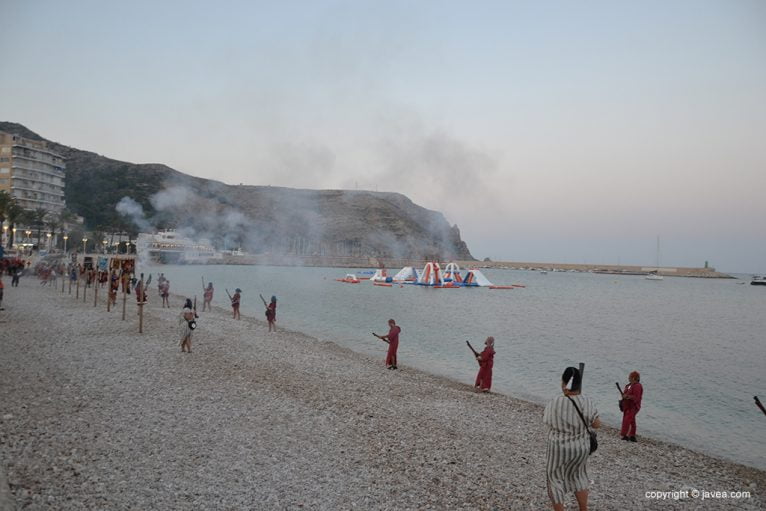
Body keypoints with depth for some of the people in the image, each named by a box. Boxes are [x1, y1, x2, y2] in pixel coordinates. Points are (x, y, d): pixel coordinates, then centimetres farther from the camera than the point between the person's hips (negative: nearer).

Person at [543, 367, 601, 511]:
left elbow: (547, 422, -5)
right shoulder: (587, 403, -14)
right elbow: (597, 424, -2)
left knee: (556, 480, 15)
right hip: (581, 447, 3)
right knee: (578, 475, 26)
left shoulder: (553, 403, -21)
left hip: (558, 448, -3)